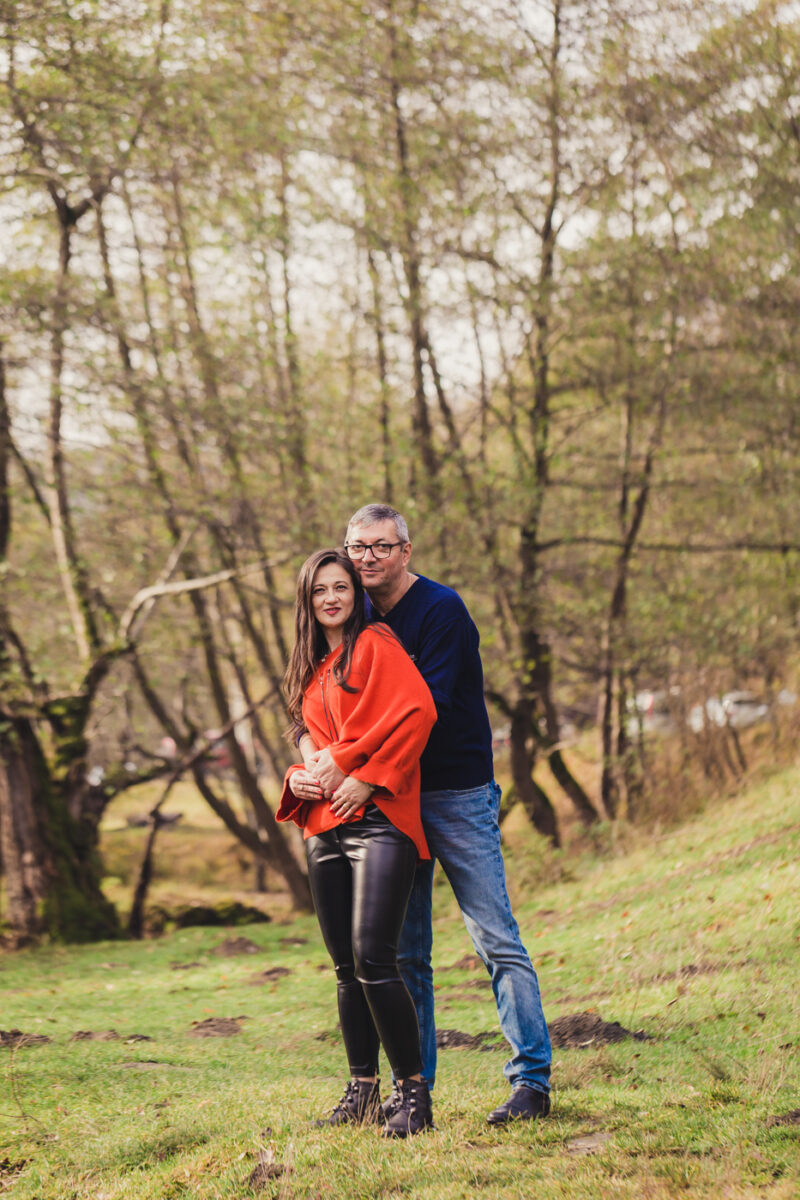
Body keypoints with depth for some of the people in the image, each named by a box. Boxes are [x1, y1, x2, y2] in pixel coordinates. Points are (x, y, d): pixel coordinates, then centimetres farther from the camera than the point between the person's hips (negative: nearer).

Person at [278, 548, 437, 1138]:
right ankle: (363, 1091, 16)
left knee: (373, 957, -16)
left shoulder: (376, 645, -1)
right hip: (325, 826, 8)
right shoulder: (310, 669, 21)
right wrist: (299, 777, 6)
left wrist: (368, 779, -17)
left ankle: (414, 1092, -9)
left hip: (378, 820, -7)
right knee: (346, 966, 8)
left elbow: (416, 713, -14)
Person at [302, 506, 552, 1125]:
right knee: (404, 952, 8)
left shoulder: (441, 609, -11)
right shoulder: (358, 618, 10)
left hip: (458, 794, -6)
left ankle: (533, 1079, -4)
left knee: (497, 940, -7)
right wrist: (310, 743, -13)